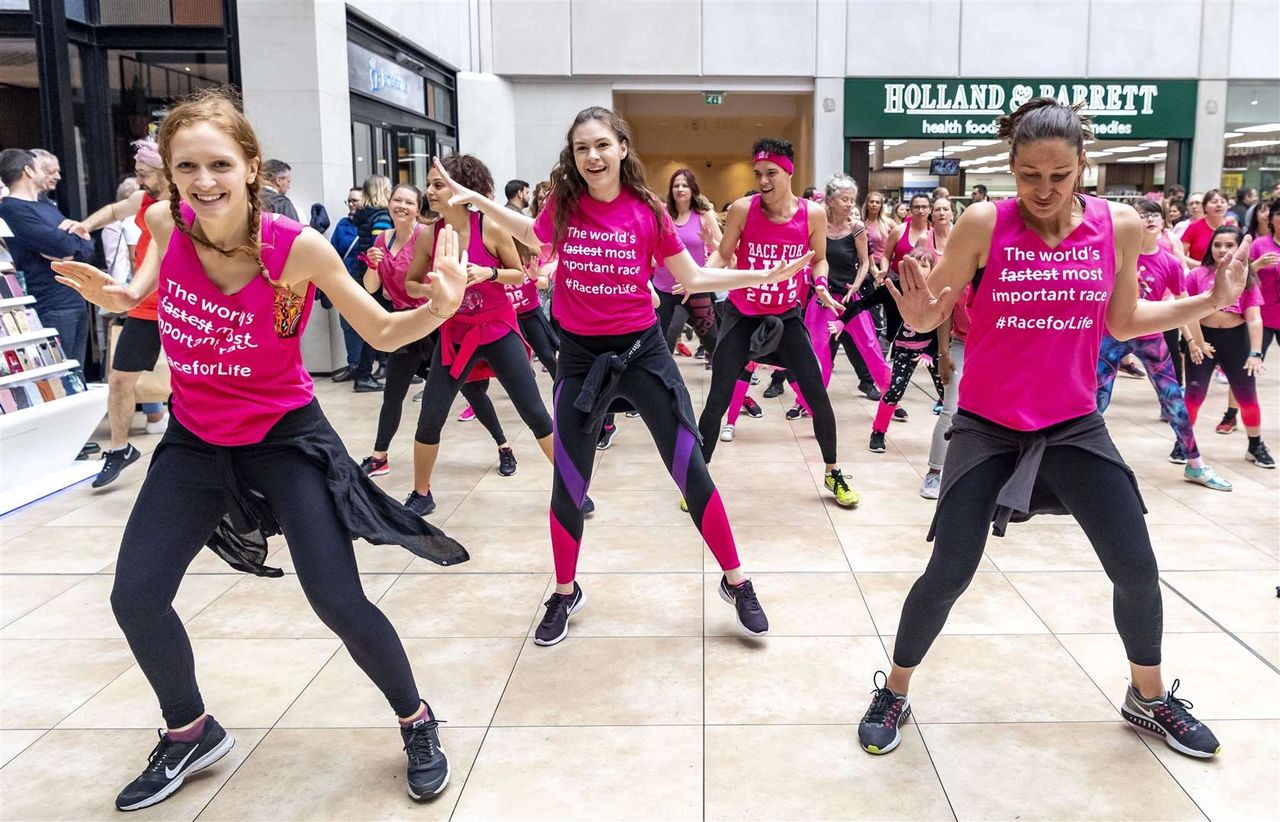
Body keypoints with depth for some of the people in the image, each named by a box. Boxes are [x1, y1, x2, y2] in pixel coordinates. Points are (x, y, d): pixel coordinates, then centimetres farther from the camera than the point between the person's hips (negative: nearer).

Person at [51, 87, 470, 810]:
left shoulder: (300, 248, -23)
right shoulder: (167, 223, -11)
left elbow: (384, 332, -13)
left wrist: (441, 306, -33)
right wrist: (117, 295, -7)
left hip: (285, 437, -4)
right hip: (195, 440, 5)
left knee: (338, 602, -9)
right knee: (135, 596, 5)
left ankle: (417, 723, 19)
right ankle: (191, 734, 32)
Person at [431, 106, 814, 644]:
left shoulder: (646, 210, -9)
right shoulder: (563, 205, -5)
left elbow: (692, 279, 0)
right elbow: (537, 238, 18)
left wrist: (763, 276, -8)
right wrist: (477, 201, 14)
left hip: (643, 351, -1)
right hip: (580, 357, 1)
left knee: (691, 472, 0)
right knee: (568, 485, 8)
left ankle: (736, 583, 19)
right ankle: (565, 594, 31)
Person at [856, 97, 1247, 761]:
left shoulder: (1120, 226, -4)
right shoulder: (984, 224, -14)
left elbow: (1122, 321, 9)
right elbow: (934, 310, -7)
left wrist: (1212, 302, -1)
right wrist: (917, 318, -29)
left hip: (1074, 425, 3)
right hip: (987, 427, -3)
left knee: (1137, 569, 6)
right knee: (948, 574, -5)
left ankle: (1149, 698, 33)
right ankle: (893, 693, 19)